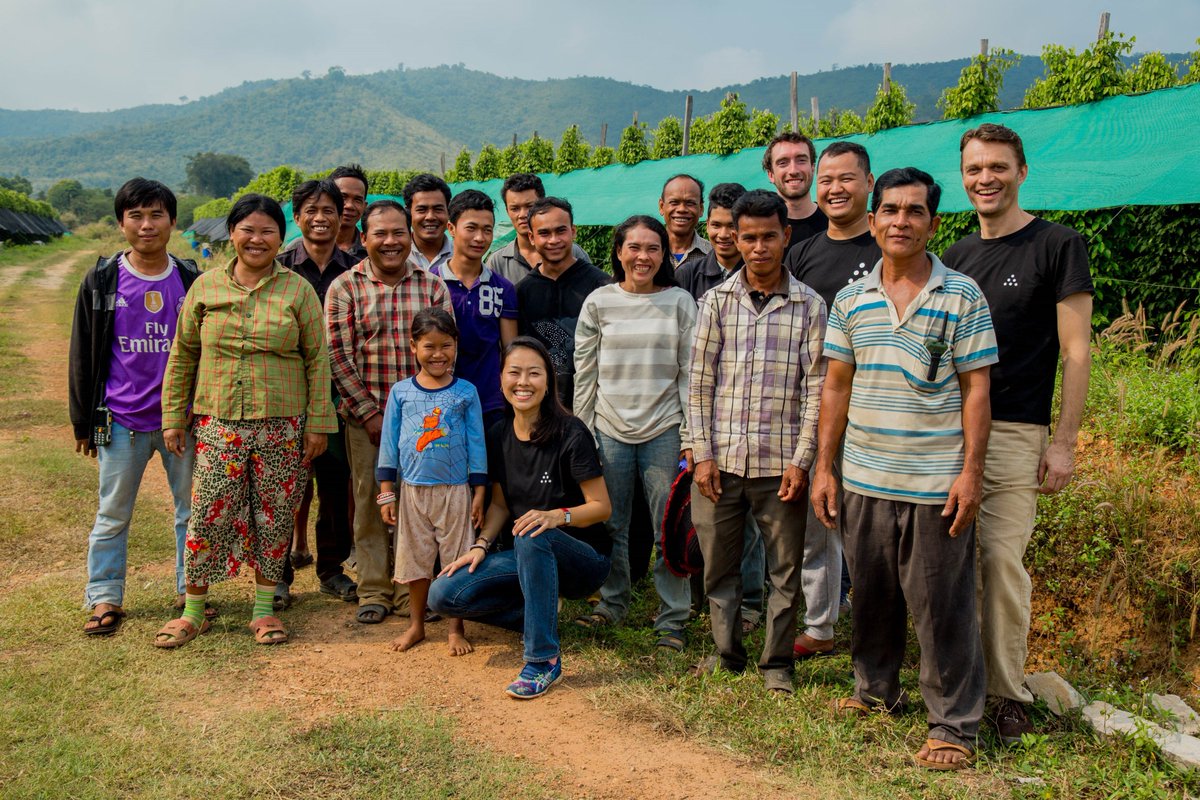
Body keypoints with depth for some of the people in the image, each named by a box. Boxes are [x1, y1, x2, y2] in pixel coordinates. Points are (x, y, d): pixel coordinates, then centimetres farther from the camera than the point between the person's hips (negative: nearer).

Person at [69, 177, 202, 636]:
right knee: (112, 516, 9)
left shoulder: (192, 281, 1)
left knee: (193, 511, 9)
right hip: (122, 421, 0)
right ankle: (104, 600, 21)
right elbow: (83, 354, 4)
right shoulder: (101, 281, -1)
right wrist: (83, 422, 3)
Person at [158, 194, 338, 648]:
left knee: (274, 517, 6)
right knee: (208, 517, 1)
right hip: (218, 424, 1)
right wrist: (173, 416, 6)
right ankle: (193, 611, 18)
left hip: (282, 426, -1)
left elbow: (317, 359, 1)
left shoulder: (297, 290, 1)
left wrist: (318, 423, -3)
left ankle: (264, 609, 22)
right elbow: (182, 355, 10)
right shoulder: (205, 287, 5)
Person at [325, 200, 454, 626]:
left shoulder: (433, 285, 3)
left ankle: (410, 588, 18)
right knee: (369, 500, 5)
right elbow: (338, 356, -4)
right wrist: (371, 413, -9)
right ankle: (373, 590, 18)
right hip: (365, 415, -1)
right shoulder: (344, 288, 0)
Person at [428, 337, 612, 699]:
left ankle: (544, 660, -26)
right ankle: (540, 614, 5)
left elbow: (602, 506, -13)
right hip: (525, 557, 6)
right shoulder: (499, 435, 2)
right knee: (443, 594, -15)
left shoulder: (571, 434, -16)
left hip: (582, 557, -5)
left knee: (532, 537, -40)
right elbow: (500, 504, 11)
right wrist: (481, 545, -6)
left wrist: (558, 516, -32)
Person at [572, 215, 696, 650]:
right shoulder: (599, 302, 4)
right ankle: (613, 602, 30)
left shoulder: (680, 302, 1)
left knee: (670, 530, 2)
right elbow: (584, 374, 6)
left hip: (664, 431, -1)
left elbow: (690, 374, 1)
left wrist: (690, 437, -4)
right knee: (611, 525, 11)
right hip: (610, 430, 2)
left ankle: (672, 618, 14)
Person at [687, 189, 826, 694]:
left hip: (780, 462, -1)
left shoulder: (810, 306, 1)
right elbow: (699, 383, 4)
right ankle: (727, 653, 29)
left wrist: (801, 460, -6)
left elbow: (816, 388, 0)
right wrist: (702, 453, -2)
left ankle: (776, 662, 24)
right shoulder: (716, 301, 5)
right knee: (718, 564, 11)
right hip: (721, 459, 1)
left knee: (785, 568, 7)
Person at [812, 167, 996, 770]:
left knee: (941, 607, 3)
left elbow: (975, 390, -4)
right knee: (870, 596, 16)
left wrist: (971, 473, -9)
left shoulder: (962, 296, -3)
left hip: (935, 485, -4)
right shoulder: (851, 300, 7)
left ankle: (954, 724, 17)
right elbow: (836, 387, 11)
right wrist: (823, 466, 7)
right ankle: (875, 690, 36)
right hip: (863, 480, 4)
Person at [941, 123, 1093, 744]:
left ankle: (1007, 694, 8)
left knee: (1002, 560, -6)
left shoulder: (1058, 246, -1)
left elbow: (1075, 351, -4)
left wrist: (1064, 442, -8)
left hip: (1013, 434, -5)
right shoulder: (956, 256, 15)